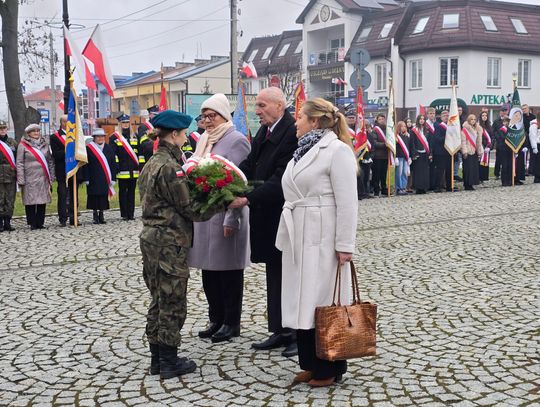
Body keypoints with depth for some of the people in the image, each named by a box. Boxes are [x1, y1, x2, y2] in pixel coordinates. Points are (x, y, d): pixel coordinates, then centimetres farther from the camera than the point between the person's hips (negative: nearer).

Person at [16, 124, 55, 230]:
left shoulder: (44, 144, 12)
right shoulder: (23, 145, 0)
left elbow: (50, 161, 15)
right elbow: (19, 163, -4)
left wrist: (51, 176, 8)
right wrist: (21, 180, -10)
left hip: (43, 178, 4)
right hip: (30, 178, -4)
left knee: (42, 201, 5)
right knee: (30, 201, -1)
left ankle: (40, 223, 12)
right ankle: (32, 223, 7)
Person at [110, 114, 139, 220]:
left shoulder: (134, 137, 15)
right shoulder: (114, 137, 1)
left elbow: (139, 152, 15)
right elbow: (112, 154, -4)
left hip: (133, 170, 4)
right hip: (122, 170, -4)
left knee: (132, 192, 7)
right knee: (123, 192, 2)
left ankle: (131, 214, 12)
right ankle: (124, 214, 7)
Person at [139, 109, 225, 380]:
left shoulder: (152, 163, 12)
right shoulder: (170, 167, -17)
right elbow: (189, 209, -15)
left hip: (151, 238, 9)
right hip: (169, 243, -9)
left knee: (158, 301, 15)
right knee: (173, 302, 1)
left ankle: (157, 358, 23)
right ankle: (169, 362, 10)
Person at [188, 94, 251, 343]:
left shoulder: (237, 140, -8)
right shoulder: (204, 140, 14)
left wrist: (231, 219, -20)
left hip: (225, 214, -7)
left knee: (228, 269, 3)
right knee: (209, 269, 12)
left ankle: (231, 322, 14)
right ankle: (216, 318, 24)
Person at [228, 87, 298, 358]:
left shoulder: (293, 132, -18)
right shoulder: (264, 132, 11)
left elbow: (281, 178, -23)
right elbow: (250, 165, 8)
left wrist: (249, 199, -25)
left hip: (283, 214, -9)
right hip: (266, 216, 9)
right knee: (274, 274, 15)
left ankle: (298, 333, 15)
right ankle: (280, 331, 25)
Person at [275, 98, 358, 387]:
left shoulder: (337, 150, -9)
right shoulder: (304, 150, 16)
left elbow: (347, 202, -14)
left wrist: (345, 245, -17)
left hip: (323, 239, -8)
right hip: (298, 238, 8)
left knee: (323, 301, -2)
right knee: (302, 302, 10)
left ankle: (329, 370, 10)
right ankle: (310, 364, 21)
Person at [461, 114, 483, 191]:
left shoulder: (477, 129, 13)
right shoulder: (465, 129, -6)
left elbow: (479, 141, 16)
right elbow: (463, 141, -10)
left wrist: (479, 151, 11)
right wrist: (464, 151, -16)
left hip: (474, 151, 6)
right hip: (468, 152, -6)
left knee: (474, 168, 4)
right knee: (468, 168, -6)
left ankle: (471, 184, 11)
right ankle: (467, 185, -2)